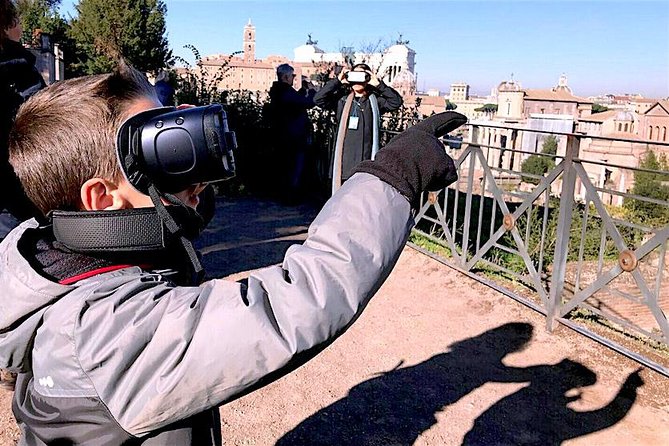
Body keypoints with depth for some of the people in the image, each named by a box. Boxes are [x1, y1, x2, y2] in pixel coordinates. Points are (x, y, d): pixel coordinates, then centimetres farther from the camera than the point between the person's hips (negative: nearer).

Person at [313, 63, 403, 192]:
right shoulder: (342, 99, 9)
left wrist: (379, 84, -9)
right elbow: (318, 99, -1)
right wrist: (337, 81, -5)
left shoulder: (375, 101, 7)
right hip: (344, 161, 1)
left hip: (367, 162, -1)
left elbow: (397, 101, -5)